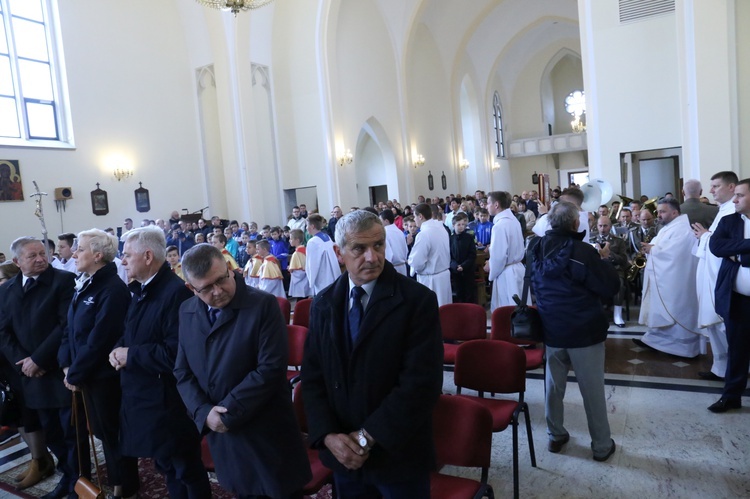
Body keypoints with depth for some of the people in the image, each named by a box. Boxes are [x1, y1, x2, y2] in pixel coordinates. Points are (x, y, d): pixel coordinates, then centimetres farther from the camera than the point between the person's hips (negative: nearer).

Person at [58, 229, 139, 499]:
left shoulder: (113, 290, -22)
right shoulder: (84, 285, 7)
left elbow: (98, 341, -23)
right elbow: (70, 328, 10)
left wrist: (74, 375, -14)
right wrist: (67, 366, -1)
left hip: (105, 377, -8)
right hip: (85, 375, 8)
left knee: (114, 434, 9)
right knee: (104, 432, 21)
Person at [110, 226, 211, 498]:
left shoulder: (176, 292, -23)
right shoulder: (141, 290, 10)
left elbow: (175, 353, -29)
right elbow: (131, 334, 19)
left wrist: (130, 355, -19)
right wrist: (118, 350, -2)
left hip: (168, 402, -9)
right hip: (142, 397, 10)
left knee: (187, 470, 8)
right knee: (167, 467, 24)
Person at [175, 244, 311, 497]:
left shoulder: (263, 305, -15)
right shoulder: (187, 312, 3)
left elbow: (271, 369, -20)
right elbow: (182, 372, 6)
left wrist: (228, 413, -17)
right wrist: (203, 412, -9)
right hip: (221, 432, 5)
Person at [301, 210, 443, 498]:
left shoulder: (418, 301, -14)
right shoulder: (323, 305, 1)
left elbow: (421, 382, -18)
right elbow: (312, 377, 2)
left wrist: (368, 436, -17)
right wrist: (328, 435, -10)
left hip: (398, 454, -3)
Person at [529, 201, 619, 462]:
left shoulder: (538, 249, -1)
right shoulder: (583, 251, -18)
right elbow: (610, 287, -12)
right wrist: (604, 259, 1)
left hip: (551, 328, 5)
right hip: (584, 330, -4)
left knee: (554, 385, 16)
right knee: (592, 389, 7)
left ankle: (555, 435, 28)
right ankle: (601, 445, 20)